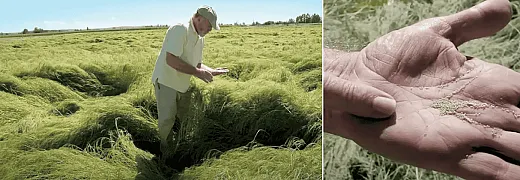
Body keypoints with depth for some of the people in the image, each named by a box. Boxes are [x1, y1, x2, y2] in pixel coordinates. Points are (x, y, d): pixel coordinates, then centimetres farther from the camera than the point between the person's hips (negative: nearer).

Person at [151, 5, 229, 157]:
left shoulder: (200, 39, 11)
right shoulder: (180, 30, -18)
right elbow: (171, 60, -27)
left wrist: (212, 71, 3)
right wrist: (197, 72, -25)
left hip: (183, 85, 8)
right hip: (166, 81, -8)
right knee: (167, 119, -11)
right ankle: (165, 145, 15)